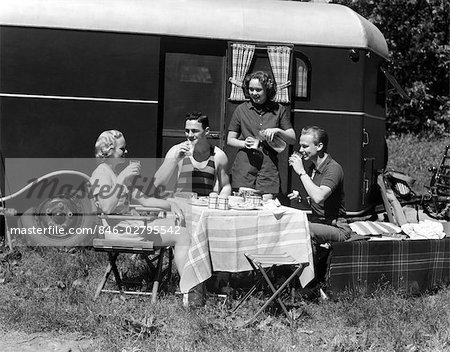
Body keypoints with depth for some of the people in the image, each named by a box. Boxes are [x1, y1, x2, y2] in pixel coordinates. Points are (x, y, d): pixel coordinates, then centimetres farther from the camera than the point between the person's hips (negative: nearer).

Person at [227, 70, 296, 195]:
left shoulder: (278, 110, 7)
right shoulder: (241, 109, 8)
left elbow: (292, 139, 7)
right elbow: (230, 140, 11)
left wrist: (278, 131, -11)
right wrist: (244, 143, -8)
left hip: (269, 168, 0)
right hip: (244, 169, 0)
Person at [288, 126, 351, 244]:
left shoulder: (333, 168, -15)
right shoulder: (312, 168, 11)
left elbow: (318, 197, -32)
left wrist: (301, 171, -23)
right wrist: (300, 197, 0)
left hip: (336, 228, -8)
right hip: (317, 223, 8)